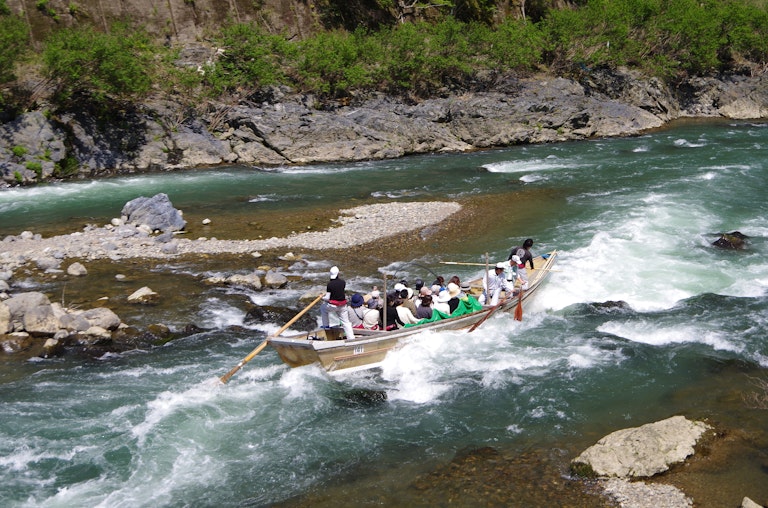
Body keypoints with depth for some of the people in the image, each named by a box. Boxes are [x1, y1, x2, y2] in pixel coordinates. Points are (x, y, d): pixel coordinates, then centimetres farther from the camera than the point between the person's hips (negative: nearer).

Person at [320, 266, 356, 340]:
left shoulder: (329, 284, -15)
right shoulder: (343, 282, -4)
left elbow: (327, 298, -13)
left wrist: (322, 298, 9)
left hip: (332, 305, -3)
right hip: (343, 305, 3)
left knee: (323, 308, 29)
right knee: (346, 322, 11)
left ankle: (326, 325, 32)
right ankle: (351, 338, 6)